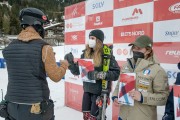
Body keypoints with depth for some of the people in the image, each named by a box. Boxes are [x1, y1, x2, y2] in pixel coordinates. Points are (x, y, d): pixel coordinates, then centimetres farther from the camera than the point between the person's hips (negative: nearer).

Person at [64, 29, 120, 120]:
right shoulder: (85, 53, 3)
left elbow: (116, 73, -15)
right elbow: (77, 71, 6)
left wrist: (101, 75, -27)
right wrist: (70, 63, -10)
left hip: (100, 91, -5)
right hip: (87, 89, 5)